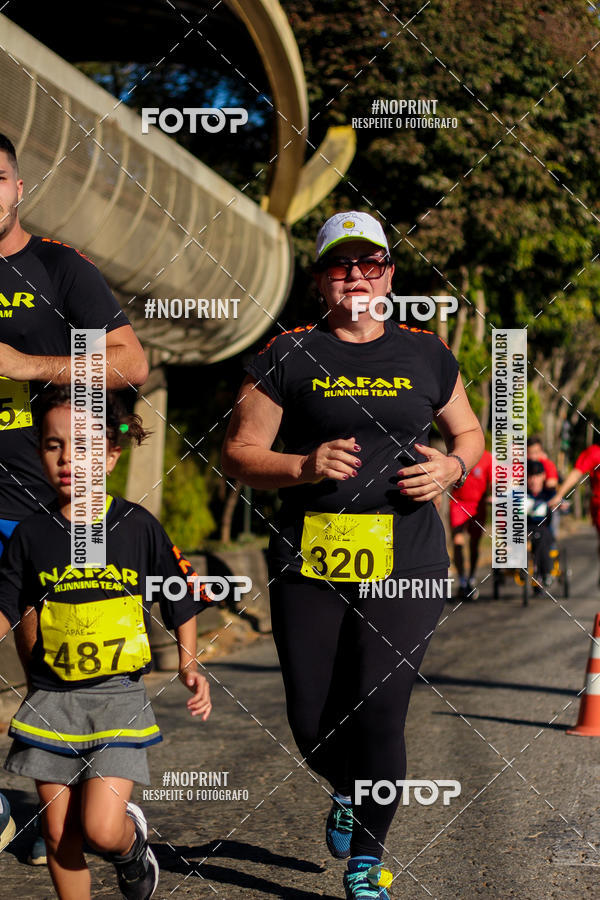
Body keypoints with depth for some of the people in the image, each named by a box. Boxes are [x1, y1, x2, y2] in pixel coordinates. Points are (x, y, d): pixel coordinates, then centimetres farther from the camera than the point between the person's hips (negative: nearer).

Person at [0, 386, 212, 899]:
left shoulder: (138, 527, -2)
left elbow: (182, 600, 7)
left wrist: (189, 665, -3)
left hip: (119, 696, -2)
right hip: (51, 698, 2)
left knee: (101, 829, -13)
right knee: (59, 834, 5)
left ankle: (132, 841, 22)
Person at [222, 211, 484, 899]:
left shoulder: (425, 354, 10)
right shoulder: (289, 356, 4)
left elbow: (469, 434, 21)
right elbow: (239, 453, 4)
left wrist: (451, 467, -2)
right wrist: (305, 466, -15)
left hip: (405, 564, 0)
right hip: (309, 563, 0)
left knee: (378, 714, -9)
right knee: (313, 725, 3)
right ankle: (347, 793, 39)